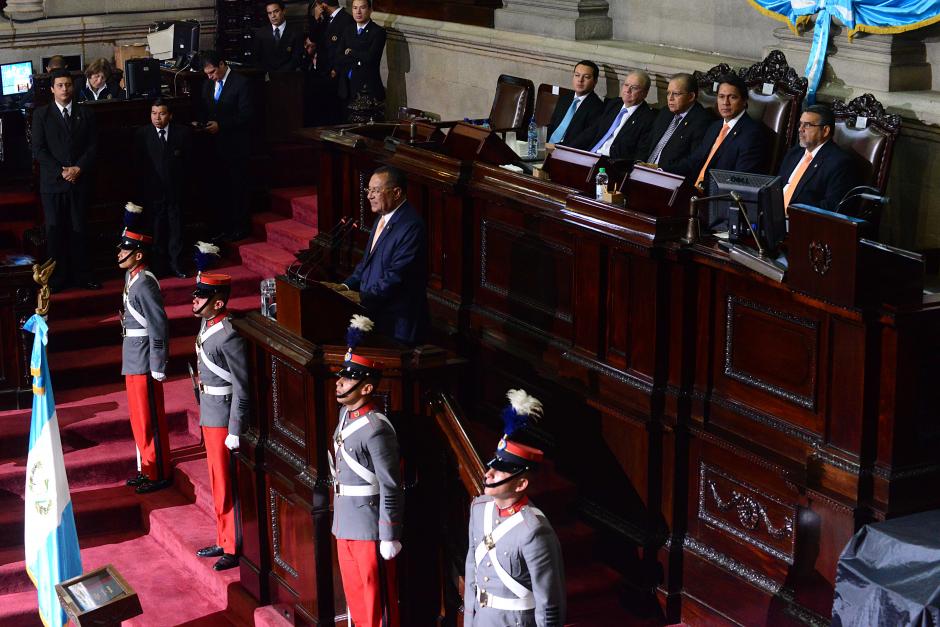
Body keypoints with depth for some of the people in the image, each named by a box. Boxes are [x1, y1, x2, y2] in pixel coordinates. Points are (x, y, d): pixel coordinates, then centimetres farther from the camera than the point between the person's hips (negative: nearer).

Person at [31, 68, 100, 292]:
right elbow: (38, 149, -2)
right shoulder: (41, 114, 3)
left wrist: (78, 168, -10)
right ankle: (58, 276, 7)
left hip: (79, 181, 1)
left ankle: (82, 274, 10)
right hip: (52, 182, -1)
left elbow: (93, 146, 5)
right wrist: (61, 171, -11)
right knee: (55, 231, 1)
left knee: (78, 230, 3)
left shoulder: (86, 113, 8)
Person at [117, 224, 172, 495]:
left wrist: (158, 368, -20)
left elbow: (158, 327, -21)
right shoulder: (131, 277, 8)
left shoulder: (145, 284, -21)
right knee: (139, 418, 17)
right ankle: (148, 469, 28)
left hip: (144, 363, -10)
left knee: (150, 419, 0)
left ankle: (160, 475, 10)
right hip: (133, 361, 10)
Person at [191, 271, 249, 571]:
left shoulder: (229, 336, -23)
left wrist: (235, 433, -20)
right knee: (217, 482, 18)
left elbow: (242, 390, -21)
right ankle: (224, 541, 30)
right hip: (209, 414, 9)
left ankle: (236, 549, 11)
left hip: (223, 418, -9)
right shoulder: (207, 324, 6)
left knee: (227, 486, 0)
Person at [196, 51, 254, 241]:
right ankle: (221, 227, 18)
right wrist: (199, 123, -2)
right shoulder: (208, 85, 12)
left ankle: (239, 228, 10)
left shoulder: (240, 83, -10)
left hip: (236, 146, -6)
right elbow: (204, 111, 20)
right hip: (216, 146, 6)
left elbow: (246, 115, -15)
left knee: (237, 188, 2)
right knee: (219, 188, 10)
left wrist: (220, 125, -18)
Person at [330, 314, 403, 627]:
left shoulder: (376, 429, -22)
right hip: (345, 524, 9)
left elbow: (391, 488, -20)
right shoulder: (345, 413, 5)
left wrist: (390, 537, -17)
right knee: (354, 593, 19)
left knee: (378, 598, 5)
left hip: (369, 528, -9)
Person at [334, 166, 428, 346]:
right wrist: (348, 285, 4)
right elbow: (368, 260, 19)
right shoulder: (383, 218, 12)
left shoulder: (411, 226, -20)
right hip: (375, 314, 9)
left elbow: (396, 277, -24)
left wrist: (363, 297, -24)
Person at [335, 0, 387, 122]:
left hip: (369, 89, -5)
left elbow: (370, 57, -16)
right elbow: (339, 59, 7)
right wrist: (359, 58, -8)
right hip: (349, 89, 5)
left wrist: (351, 53, -2)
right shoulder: (347, 31, 14)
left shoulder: (378, 32, -3)